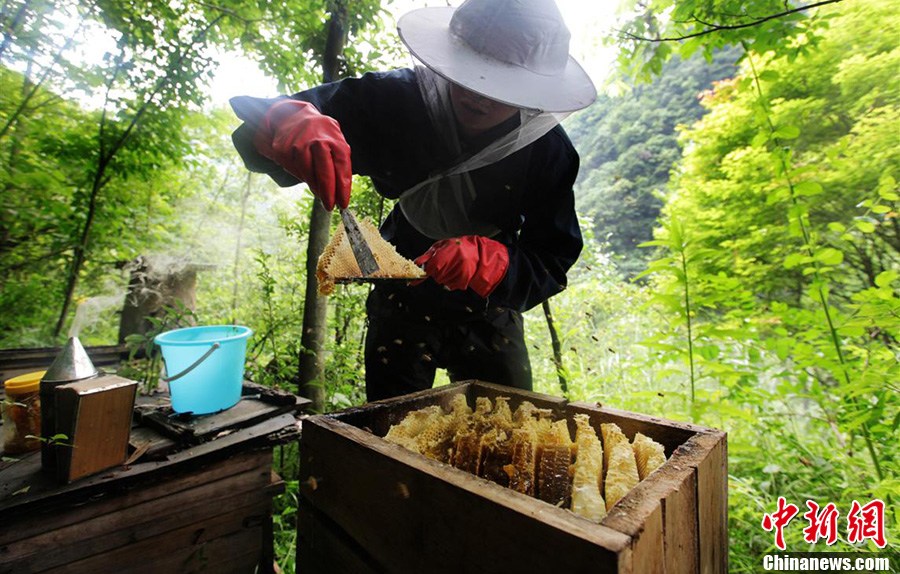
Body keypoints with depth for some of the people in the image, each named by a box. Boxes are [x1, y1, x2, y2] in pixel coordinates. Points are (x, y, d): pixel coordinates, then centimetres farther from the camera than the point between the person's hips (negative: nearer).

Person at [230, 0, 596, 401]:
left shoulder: (549, 149, -17)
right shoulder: (396, 101, -19)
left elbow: (553, 259, -18)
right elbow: (255, 122, -19)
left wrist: (486, 261, -38)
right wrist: (289, 124, -44)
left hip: (490, 311, 2)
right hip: (402, 304, 0)